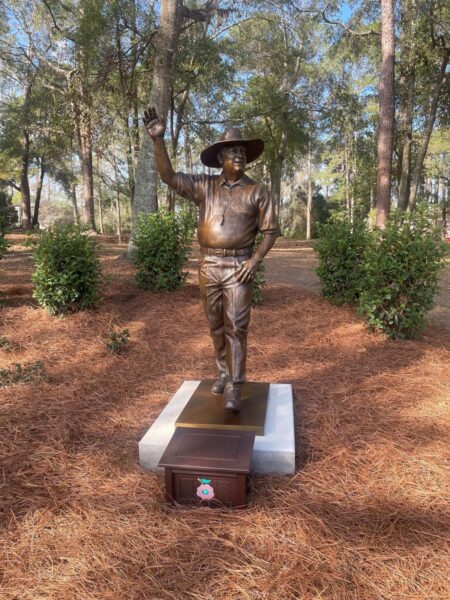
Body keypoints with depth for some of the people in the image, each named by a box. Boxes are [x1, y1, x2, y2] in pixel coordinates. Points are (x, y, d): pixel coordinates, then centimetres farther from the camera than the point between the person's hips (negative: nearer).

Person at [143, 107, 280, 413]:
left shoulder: (258, 192, 1)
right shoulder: (204, 185, 6)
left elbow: (270, 230, 2)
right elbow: (169, 176, -2)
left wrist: (256, 259, -12)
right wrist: (158, 139, -14)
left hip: (238, 266, -3)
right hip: (208, 265, 3)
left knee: (236, 325, -7)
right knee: (216, 325, 11)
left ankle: (234, 388, -2)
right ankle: (224, 373, 28)